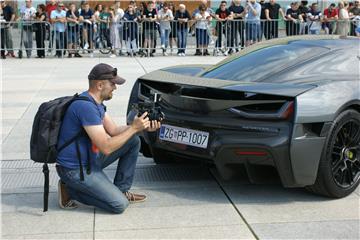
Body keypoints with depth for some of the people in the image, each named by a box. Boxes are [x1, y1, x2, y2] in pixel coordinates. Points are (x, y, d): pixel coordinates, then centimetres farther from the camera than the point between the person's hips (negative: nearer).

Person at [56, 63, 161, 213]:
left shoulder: (96, 103, 6)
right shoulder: (86, 106, -27)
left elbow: (114, 130, 7)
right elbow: (106, 147, -28)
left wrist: (144, 128, -5)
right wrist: (133, 128, -20)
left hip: (90, 158, 10)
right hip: (75, 170, -10)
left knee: (133, 141, 6)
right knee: (120, 205, -13)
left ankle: (122, 190, 13)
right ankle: (70, 190, -1)